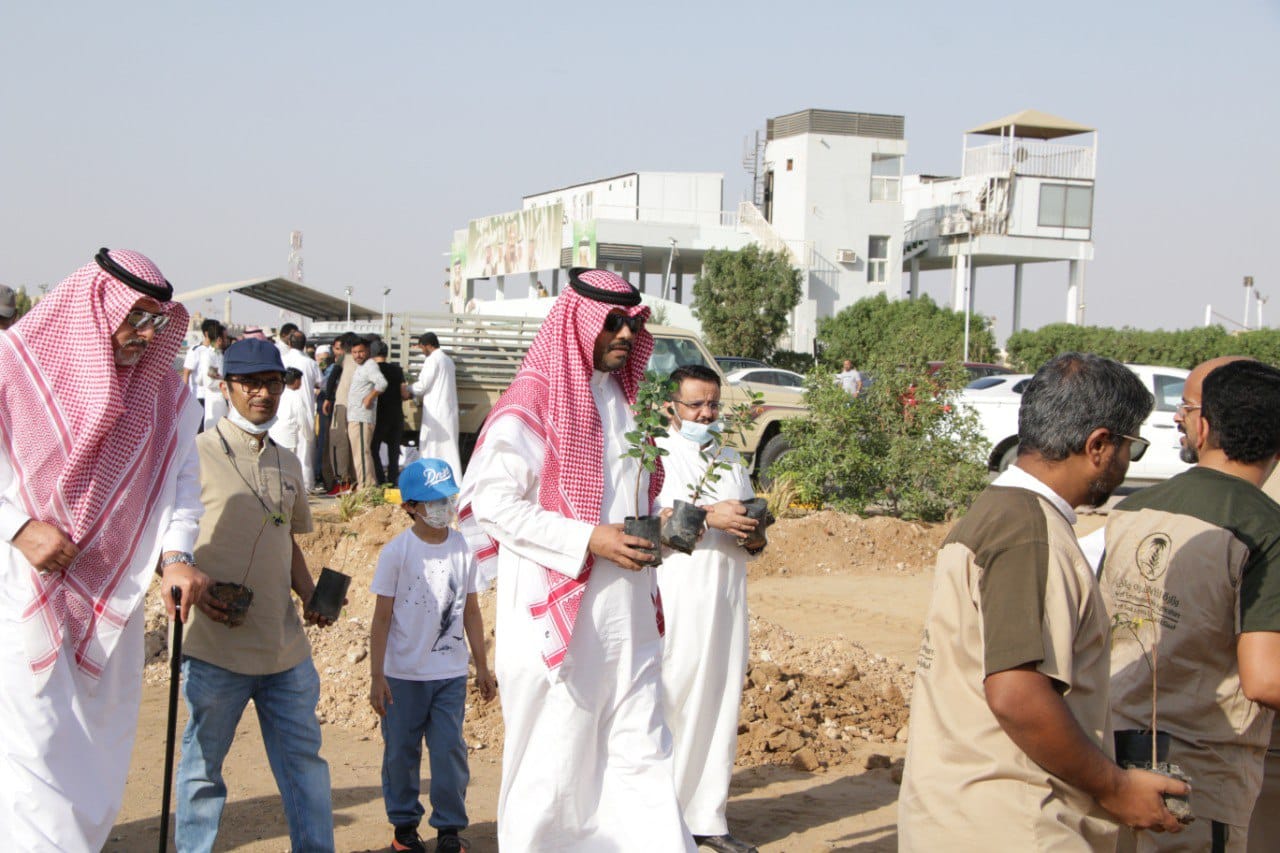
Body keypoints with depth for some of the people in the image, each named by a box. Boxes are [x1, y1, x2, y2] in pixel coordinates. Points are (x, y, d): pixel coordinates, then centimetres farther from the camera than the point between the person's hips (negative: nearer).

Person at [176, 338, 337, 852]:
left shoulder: (287, 463, 14)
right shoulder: (196, 454, -5)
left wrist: (311, 597, 6)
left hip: (286, 648, 6)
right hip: (215, 649, -5)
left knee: (304, 760, 10)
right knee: (202, 766, 6)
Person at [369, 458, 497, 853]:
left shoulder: (462, 547, 3)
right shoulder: (397, 551, -8)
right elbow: (382, 617, -6)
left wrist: (482, 667, 13)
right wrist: (376, 676, -9)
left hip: (451, 672, 2)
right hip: (404, 674, -2)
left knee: (450, 750, 0)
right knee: (401, 751, 8)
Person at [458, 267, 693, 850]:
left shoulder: (625, 399, 16)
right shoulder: (533, 400, -9)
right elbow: (493, 500, -16)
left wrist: (655, 528, 9)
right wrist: (588, 540, -20)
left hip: (626, 618, 7)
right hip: (557, 616, -7)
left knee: (642, 754, 7)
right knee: (552, 760, 2)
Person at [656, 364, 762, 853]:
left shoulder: (731, 461, 22)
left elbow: (748, 531, 24)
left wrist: (752, 532, 0)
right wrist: (708, 516, -18)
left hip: (727, 599, 6)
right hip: (674, 604, -6)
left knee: (721, 707, 5)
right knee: (670, 704, -8)